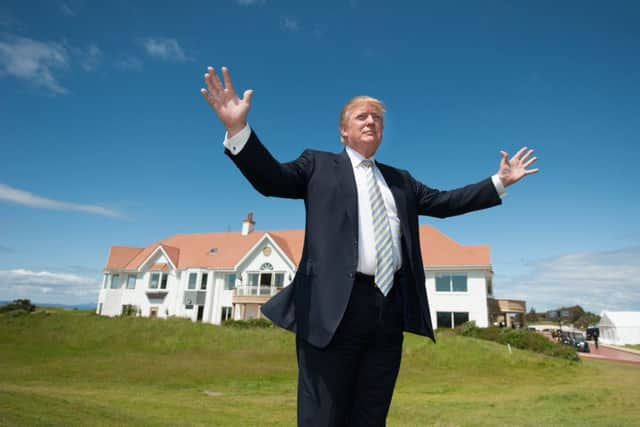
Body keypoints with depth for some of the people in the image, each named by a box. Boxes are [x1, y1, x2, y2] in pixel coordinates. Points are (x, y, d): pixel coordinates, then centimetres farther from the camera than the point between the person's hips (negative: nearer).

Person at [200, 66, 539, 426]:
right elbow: (271, 178, 1)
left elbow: (443, 202, 22)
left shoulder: (401, 180, 23)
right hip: (335, 306, -4)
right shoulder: (319, 165, 11)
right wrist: (238, 129, -13)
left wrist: (499, 182, 20)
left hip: (390, 307, 5)